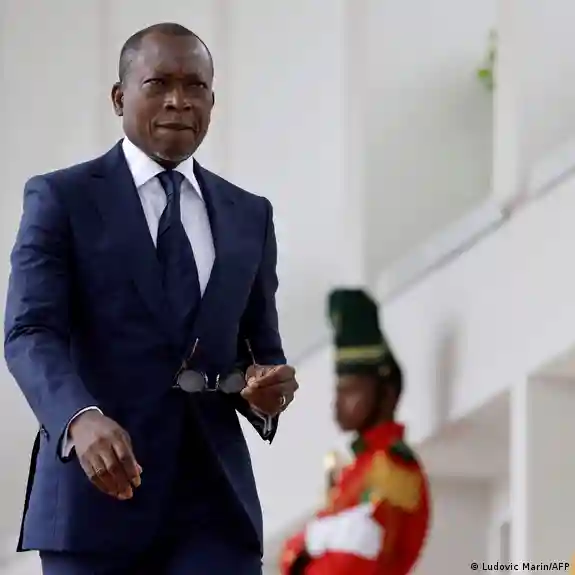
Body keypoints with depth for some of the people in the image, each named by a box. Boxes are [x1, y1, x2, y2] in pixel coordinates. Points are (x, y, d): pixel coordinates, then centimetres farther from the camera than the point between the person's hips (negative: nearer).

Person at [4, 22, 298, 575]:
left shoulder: (248, 216, 16)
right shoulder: (61, 198, 3)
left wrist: (269, 384, -5)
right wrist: (81, 419, -29)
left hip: (214, 498, 3)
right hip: (96, 489, -3)